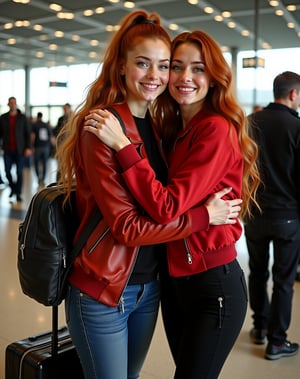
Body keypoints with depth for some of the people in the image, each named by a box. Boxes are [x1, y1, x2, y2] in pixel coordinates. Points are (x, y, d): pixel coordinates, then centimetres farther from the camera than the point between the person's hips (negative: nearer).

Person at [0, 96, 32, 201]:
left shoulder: (23, 118, 1)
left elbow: (28, 133, 0)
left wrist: (28, 147, -9)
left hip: (20, 149, -2)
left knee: (19, 172, -2)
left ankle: (18, 193, 7)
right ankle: (13, 187, 29)